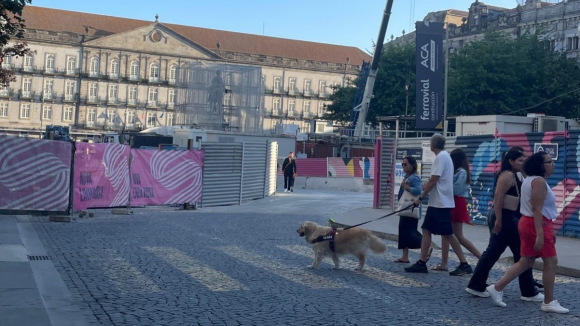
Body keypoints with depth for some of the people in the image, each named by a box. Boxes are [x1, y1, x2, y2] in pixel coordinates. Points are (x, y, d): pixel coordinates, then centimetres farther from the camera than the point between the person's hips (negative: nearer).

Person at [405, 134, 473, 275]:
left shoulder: (441, 157, -14)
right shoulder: (445, 156, 16)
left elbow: (434, 180, -18)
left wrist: (421, 197, -13)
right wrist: (427, 186, 28)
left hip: (441, 203, -10)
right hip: (436, 203, 10)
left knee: (447, 234, -6)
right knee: (426, 230, 9)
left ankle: (464, 265, -1)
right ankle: (422, 263, 10)